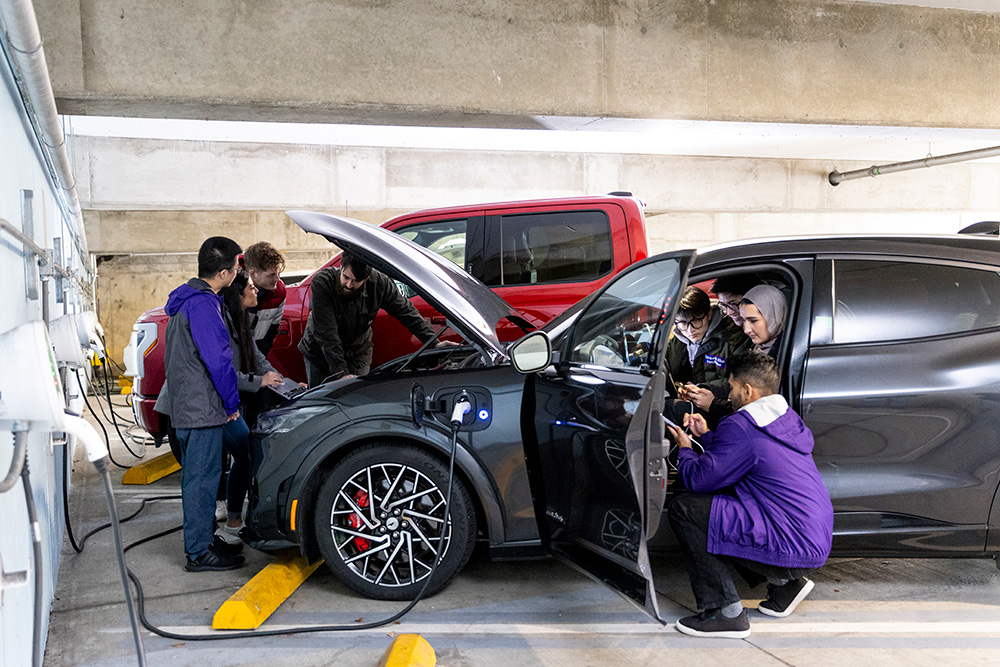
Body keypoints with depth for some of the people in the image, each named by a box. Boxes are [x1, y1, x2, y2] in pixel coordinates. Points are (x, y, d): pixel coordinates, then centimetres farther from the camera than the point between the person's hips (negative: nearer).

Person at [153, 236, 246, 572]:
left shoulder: (185, 299, 13)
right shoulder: (203, 305, -20)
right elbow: (219, 360, -21)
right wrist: (232, 403, -10)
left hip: (184, 405, 10)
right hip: (202, 408, -10)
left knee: (196, 476, 18)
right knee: (202, 479, -3)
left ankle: (203, 538, 29)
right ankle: (199, 553, 4)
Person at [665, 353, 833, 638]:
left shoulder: (741, 427, -15)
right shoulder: (788, 419, 13)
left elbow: (698, 479, -12)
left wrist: (684, 450, 8)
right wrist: (706, 435, 25)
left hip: (793, 547, -10)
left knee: (684, 509, -10)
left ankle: (726, 613, -8)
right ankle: (784, 581, 18)